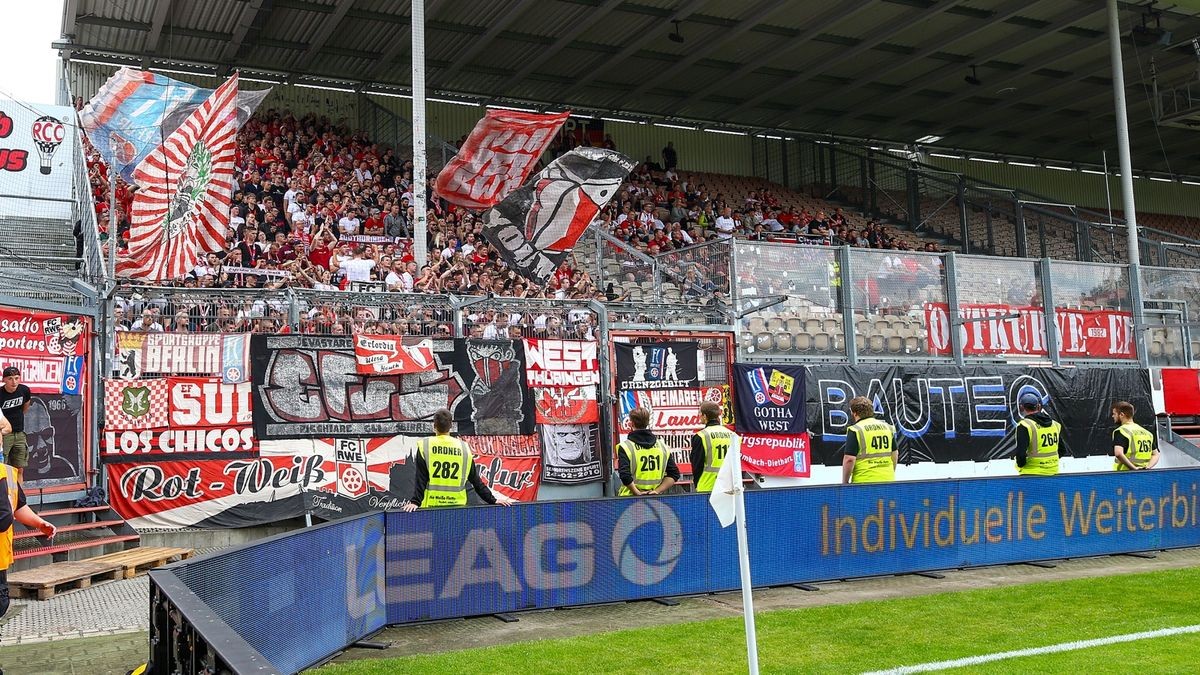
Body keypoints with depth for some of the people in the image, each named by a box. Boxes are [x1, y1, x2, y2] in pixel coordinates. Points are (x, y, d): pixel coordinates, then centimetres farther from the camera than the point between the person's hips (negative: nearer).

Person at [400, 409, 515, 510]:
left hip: (432, 506, -2)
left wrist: (415, 502, -7)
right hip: (458, 505, 2)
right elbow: (475, 480, 5)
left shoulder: (425, 446, -2)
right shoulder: (464, 447, 4)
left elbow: (421, 478, -7)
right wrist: (492, 500, 11)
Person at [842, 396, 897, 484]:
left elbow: (849, 459, -13)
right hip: (887, 481, 6)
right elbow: (895, 455, 17)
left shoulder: (855, 430, -8)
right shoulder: (888, 427, 12)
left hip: (864, 482, -6)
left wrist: (845, 482, -3)